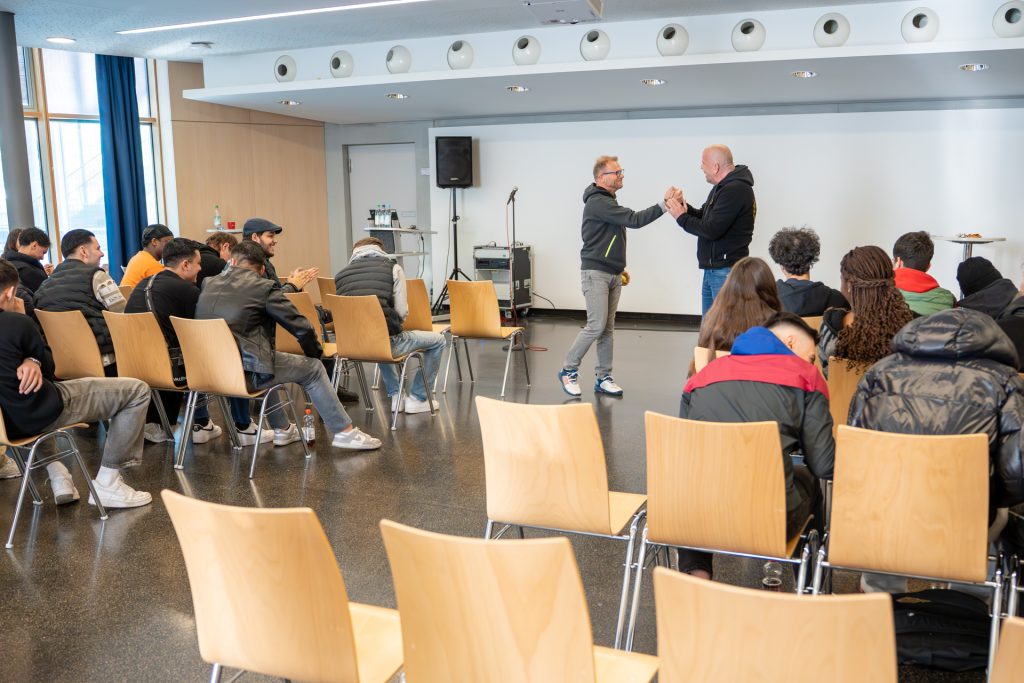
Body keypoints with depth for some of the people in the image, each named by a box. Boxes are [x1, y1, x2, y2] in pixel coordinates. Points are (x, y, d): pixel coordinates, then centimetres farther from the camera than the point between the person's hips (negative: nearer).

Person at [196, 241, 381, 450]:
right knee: (313, 369, 11)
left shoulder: (208, 284, 12)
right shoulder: (265, 287, -5)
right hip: (245, 374, -7)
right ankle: (344, 432, 15)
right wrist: (316, 353, 14)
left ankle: (283, 430, 41)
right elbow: (301, 327, -5)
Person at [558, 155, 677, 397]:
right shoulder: (598, 202, -15)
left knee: (608, 328, 7)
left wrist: (620, 267, 20)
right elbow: (634, 220, -24)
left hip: (612, 275, 9)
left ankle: (603, 378, 12)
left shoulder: (608, 201, 17)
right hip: (595, 273, -9)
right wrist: (664, 203, -25)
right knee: (596, 326, -12)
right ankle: (568, 370, 3)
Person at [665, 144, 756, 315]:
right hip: (712, 269, 10)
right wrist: (686, 209, 0)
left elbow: (712, 230, -23)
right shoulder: (722, 187, 16)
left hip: (726, 272, -10)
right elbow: (705, 217, 19)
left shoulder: (736, 190, -18)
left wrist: (681, 217, -10)